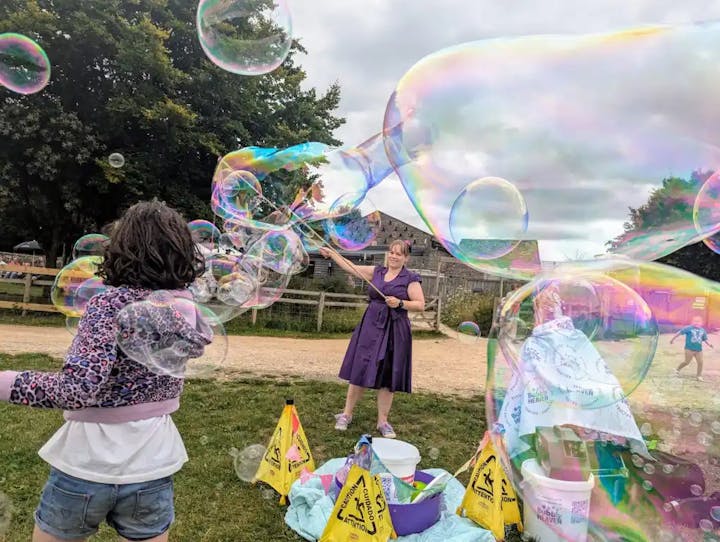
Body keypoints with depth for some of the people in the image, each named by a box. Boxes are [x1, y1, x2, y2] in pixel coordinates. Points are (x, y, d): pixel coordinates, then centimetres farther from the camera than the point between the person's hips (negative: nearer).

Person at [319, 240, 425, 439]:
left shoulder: (410, 279, -1)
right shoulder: (377, 271, 10)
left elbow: (421, 305, -5)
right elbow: (351, 267, 15)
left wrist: (400, 303, -18)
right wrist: (331, 254, 15)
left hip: (394, 331, -3)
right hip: (370, 327, 3)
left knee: (387, 377, 4)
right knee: (359, 370, 5)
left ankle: (383, 421, 17)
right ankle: (346, 414, 19)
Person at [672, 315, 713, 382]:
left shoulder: (702, 330, 12)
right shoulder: (689, 328, -5)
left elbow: (705, 339, 22)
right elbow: (680, 332, -4)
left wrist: (709, 344, 5)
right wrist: (673, 339, -4)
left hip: (699, 350, 5)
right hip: (689, 349, -5)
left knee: (700, 362, -1)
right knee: (687, 362, -3)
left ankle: (699, 377, 11)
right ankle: (677, 370, 20)